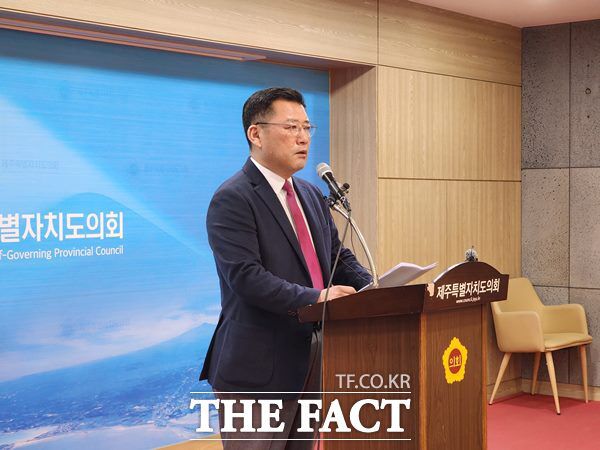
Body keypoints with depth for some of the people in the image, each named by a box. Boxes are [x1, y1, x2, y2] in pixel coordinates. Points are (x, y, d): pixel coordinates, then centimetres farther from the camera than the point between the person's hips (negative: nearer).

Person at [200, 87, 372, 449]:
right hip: (257, 370, -8)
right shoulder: (232, 199, -12)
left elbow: (339, 257, 15)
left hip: (309, 365, 8)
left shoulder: (312, 195, 14)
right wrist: (315, 298, -30)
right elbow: (246, 277, -22)